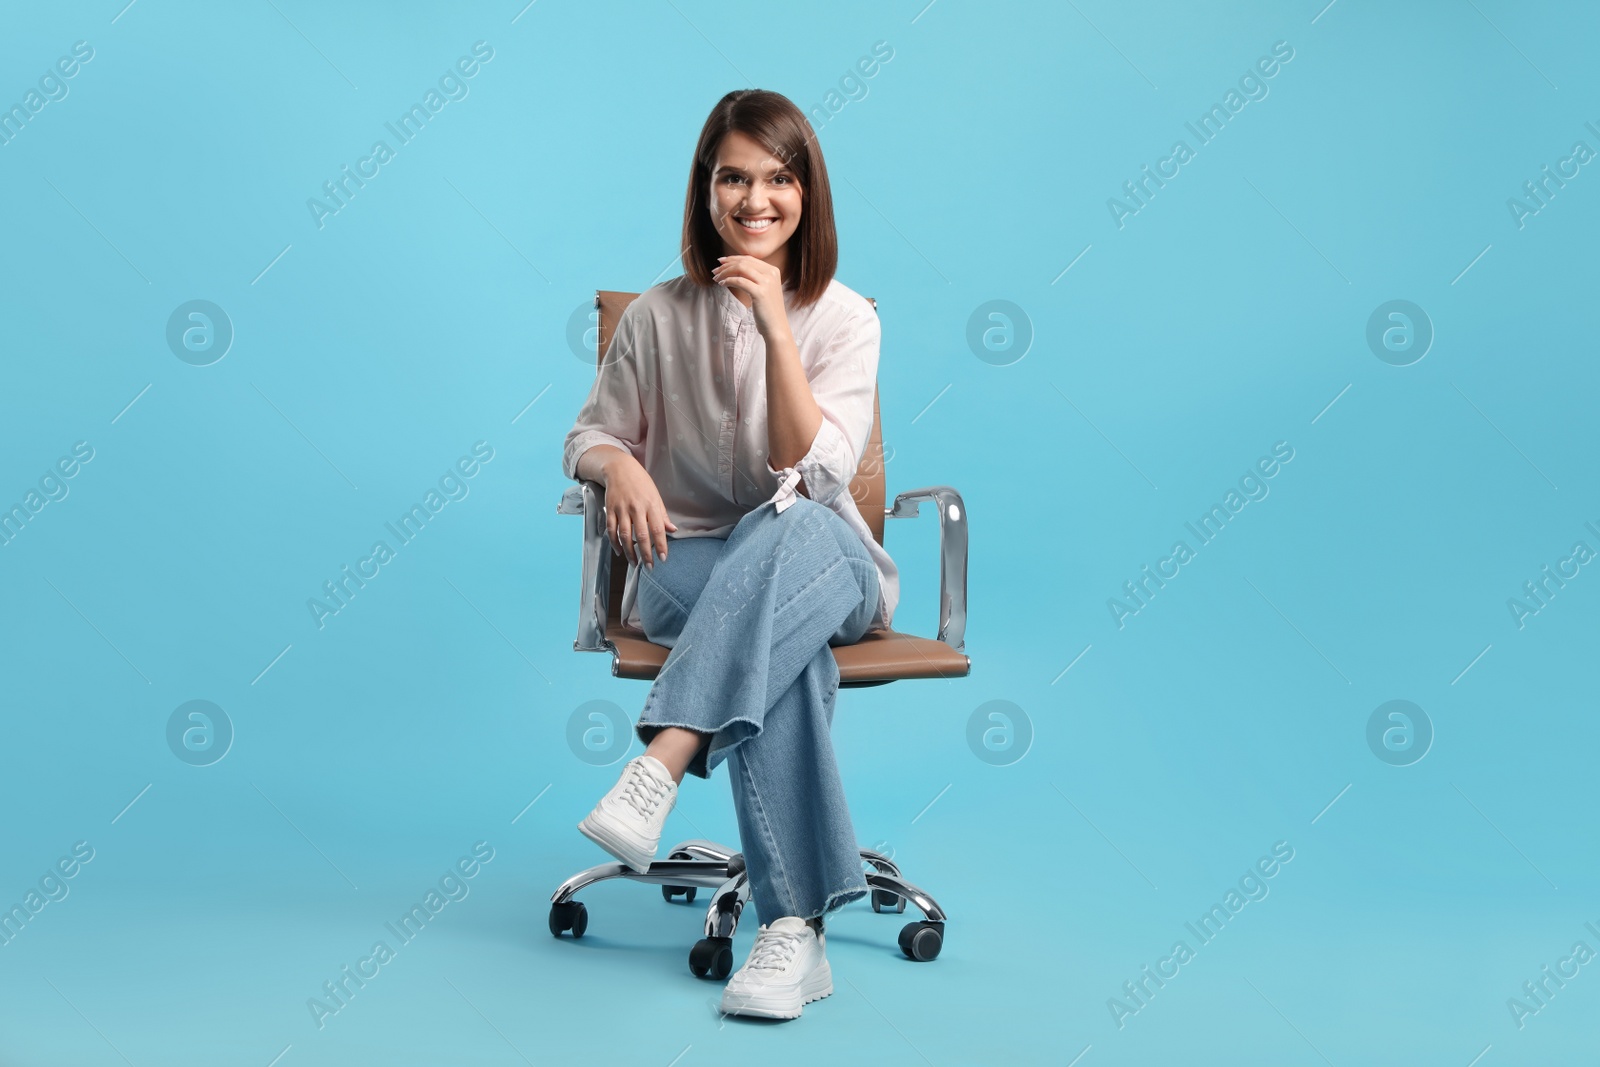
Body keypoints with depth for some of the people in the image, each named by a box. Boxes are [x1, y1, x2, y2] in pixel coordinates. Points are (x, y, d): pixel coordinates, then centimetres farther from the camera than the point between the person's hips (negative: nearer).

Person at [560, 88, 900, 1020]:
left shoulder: (846, 320, 1)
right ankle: (794, 925, -42)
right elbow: (591, 434, 15)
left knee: (790, 531, -39)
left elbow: (815, 472, -10)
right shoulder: (658, 316, 5)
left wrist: (775, 328, -19)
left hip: (825, 566, 0)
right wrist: (619, 465, -11)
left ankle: (661, 767, -49)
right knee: (783, 645, -37)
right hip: (689, 567, 0)